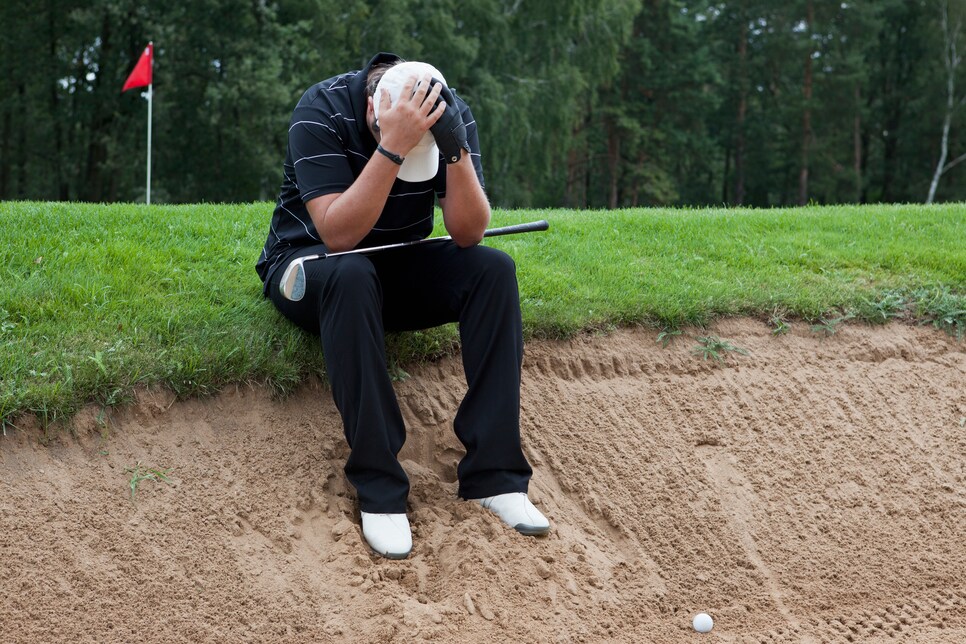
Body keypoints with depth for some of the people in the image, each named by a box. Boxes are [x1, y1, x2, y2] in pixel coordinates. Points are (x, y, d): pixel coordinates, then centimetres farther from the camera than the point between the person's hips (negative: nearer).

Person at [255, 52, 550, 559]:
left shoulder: (452, 113, -12)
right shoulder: (321, 111, -24)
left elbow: (468, 235, -19)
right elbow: (338, 235, -34)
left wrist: (456, 149, -34)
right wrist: (393, 146, -42)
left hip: (395, 267, 4)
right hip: (309, 264, -4)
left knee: (493, 269, -23)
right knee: (351, 275, -38)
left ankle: (493, 472, -23)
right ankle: (378, 489, -34)